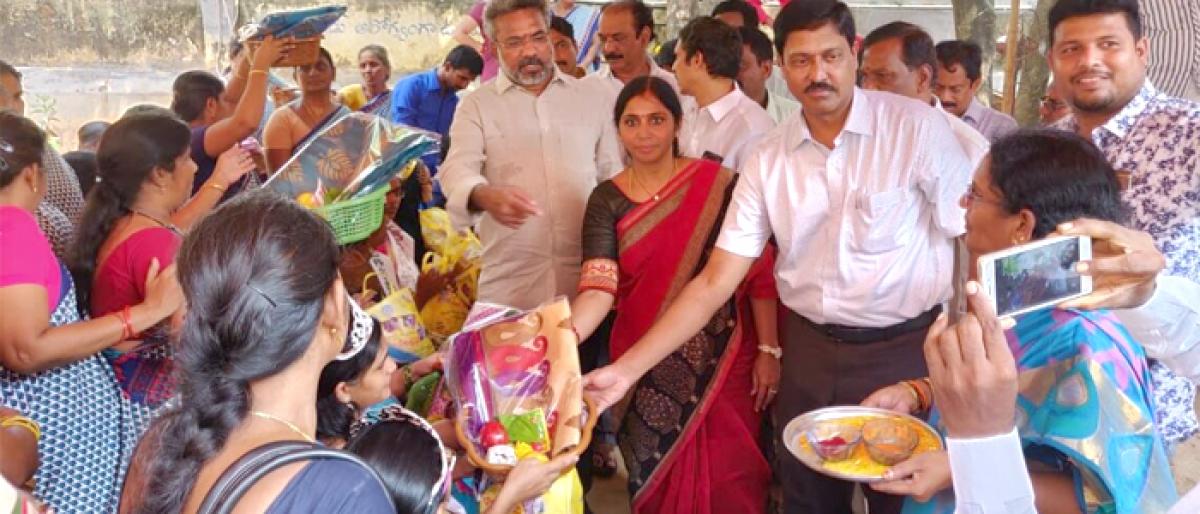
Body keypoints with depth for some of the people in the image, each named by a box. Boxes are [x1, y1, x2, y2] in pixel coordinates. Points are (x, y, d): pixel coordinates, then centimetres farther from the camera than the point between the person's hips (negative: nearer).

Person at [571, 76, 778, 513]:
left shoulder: (718, 184, -5)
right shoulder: (607, 200, -2)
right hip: (647, 366, 2)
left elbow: (759, 272, -4)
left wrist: (769, 350, -7)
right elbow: (598, 288, -15)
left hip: (722, 358, -1)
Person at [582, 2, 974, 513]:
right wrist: (627, 369, -10)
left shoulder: (916, 127, -11)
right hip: (809, 352, 3)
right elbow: (715, 282, -3)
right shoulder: (768, 159, -2)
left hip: (904, 350, -3)